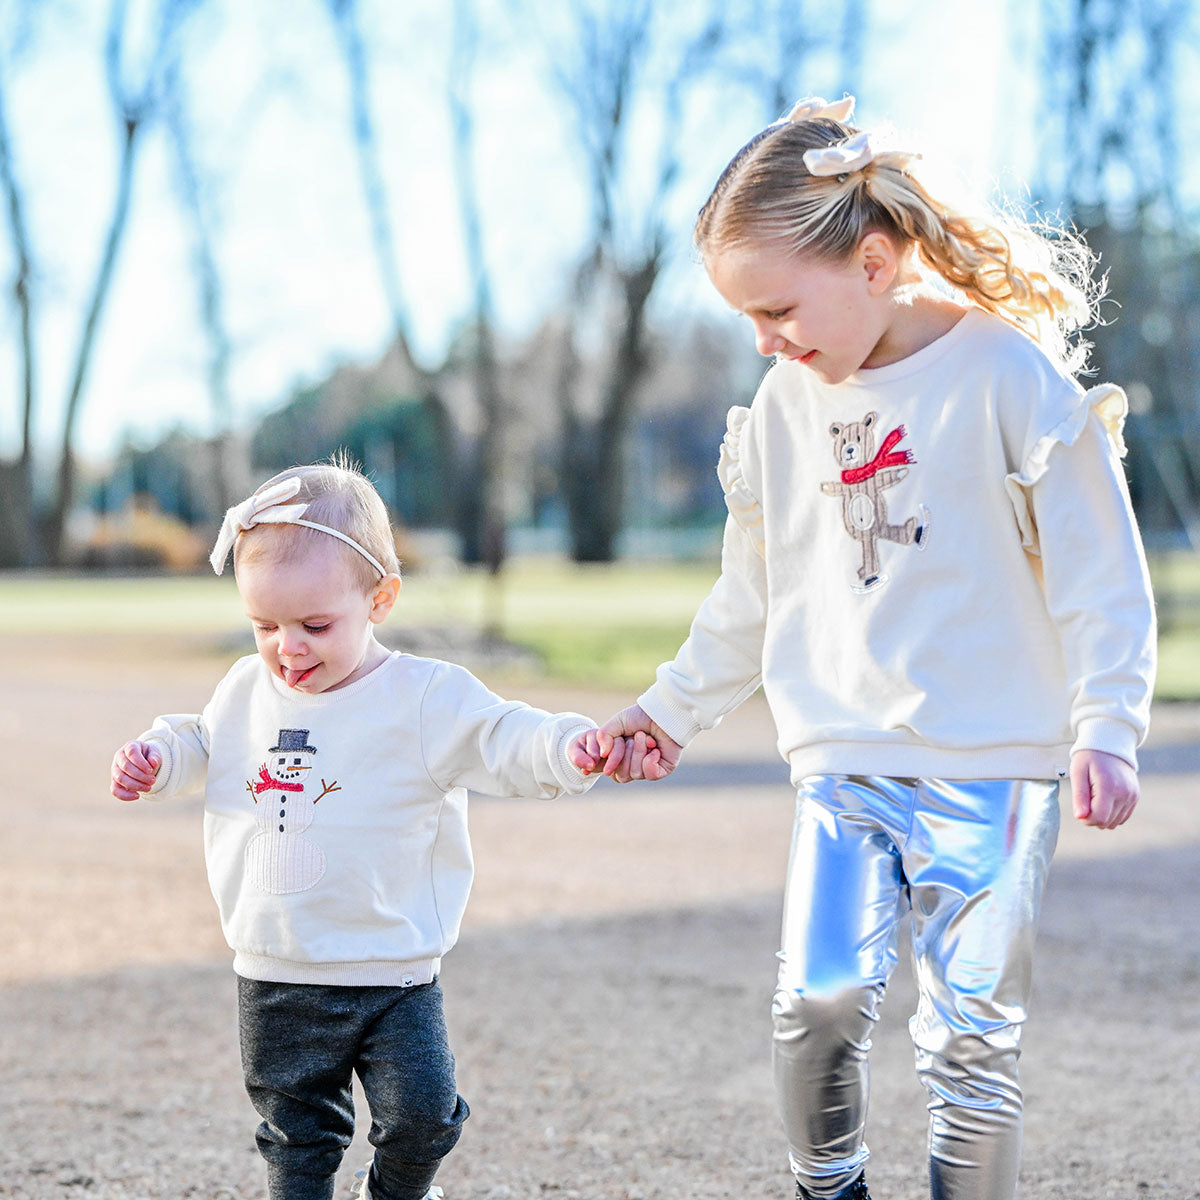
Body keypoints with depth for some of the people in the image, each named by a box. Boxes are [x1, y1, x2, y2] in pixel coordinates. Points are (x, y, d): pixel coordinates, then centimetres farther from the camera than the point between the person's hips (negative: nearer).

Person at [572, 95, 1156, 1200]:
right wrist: (672, 711, 22)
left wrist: (1107, 729, -13)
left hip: (994, 764, -4)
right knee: (819, 999, -12)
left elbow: (1101, 577, -7)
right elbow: (749, 598, 20)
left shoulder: (1012, 376, -9)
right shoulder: (789, 402, 7)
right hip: (844, 763, 4)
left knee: (971, 1035, -4)